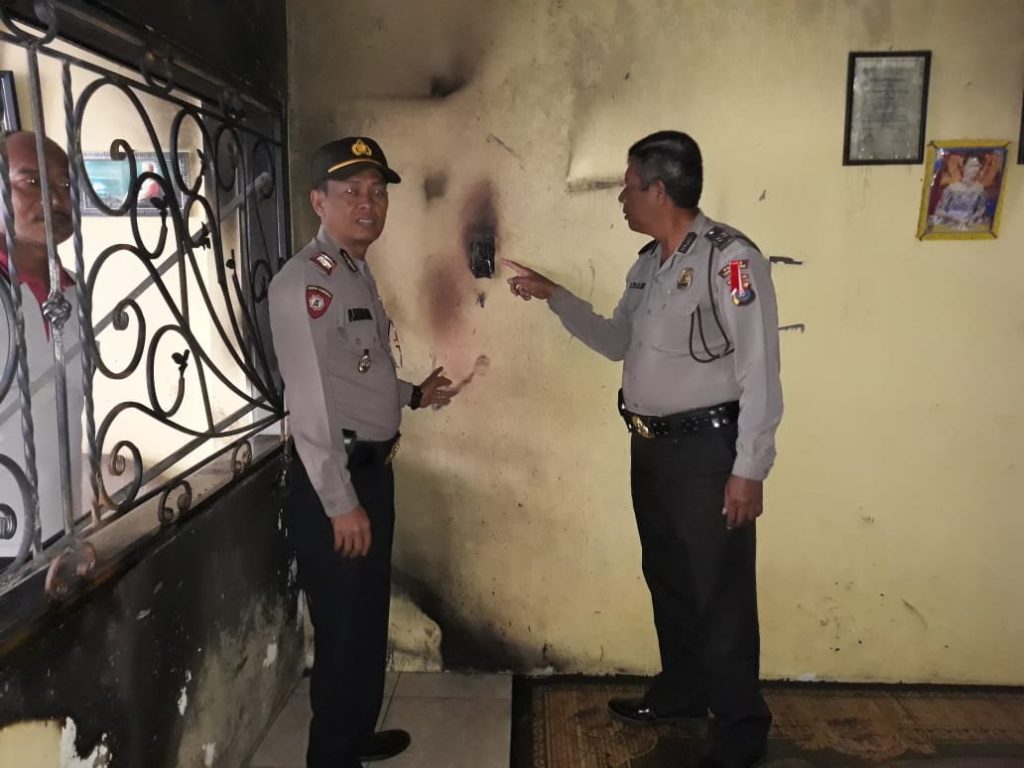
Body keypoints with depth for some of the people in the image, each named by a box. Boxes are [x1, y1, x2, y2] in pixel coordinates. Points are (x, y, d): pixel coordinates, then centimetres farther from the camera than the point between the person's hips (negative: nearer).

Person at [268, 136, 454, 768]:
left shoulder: (359, 273, 13)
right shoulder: (304, 282, -17)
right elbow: (310, 403, -22)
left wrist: (414, 395, 12)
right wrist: (340, 502, -22)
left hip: (374, 470, 10)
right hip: (335, 479, -10)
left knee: (369, 617, 22)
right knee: (345, 627, 4)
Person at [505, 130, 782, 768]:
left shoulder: (730, 258, -17)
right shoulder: (649, 263, 11)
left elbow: (760, 374, -18)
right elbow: (619, 343, 22)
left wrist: (748, 471, -18)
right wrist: (554, 296, 15)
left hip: (706, 450, -8)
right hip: (651, 448, 9)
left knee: (720, 596, 4)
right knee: (667, 581, 20)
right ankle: (680, 692, 41)